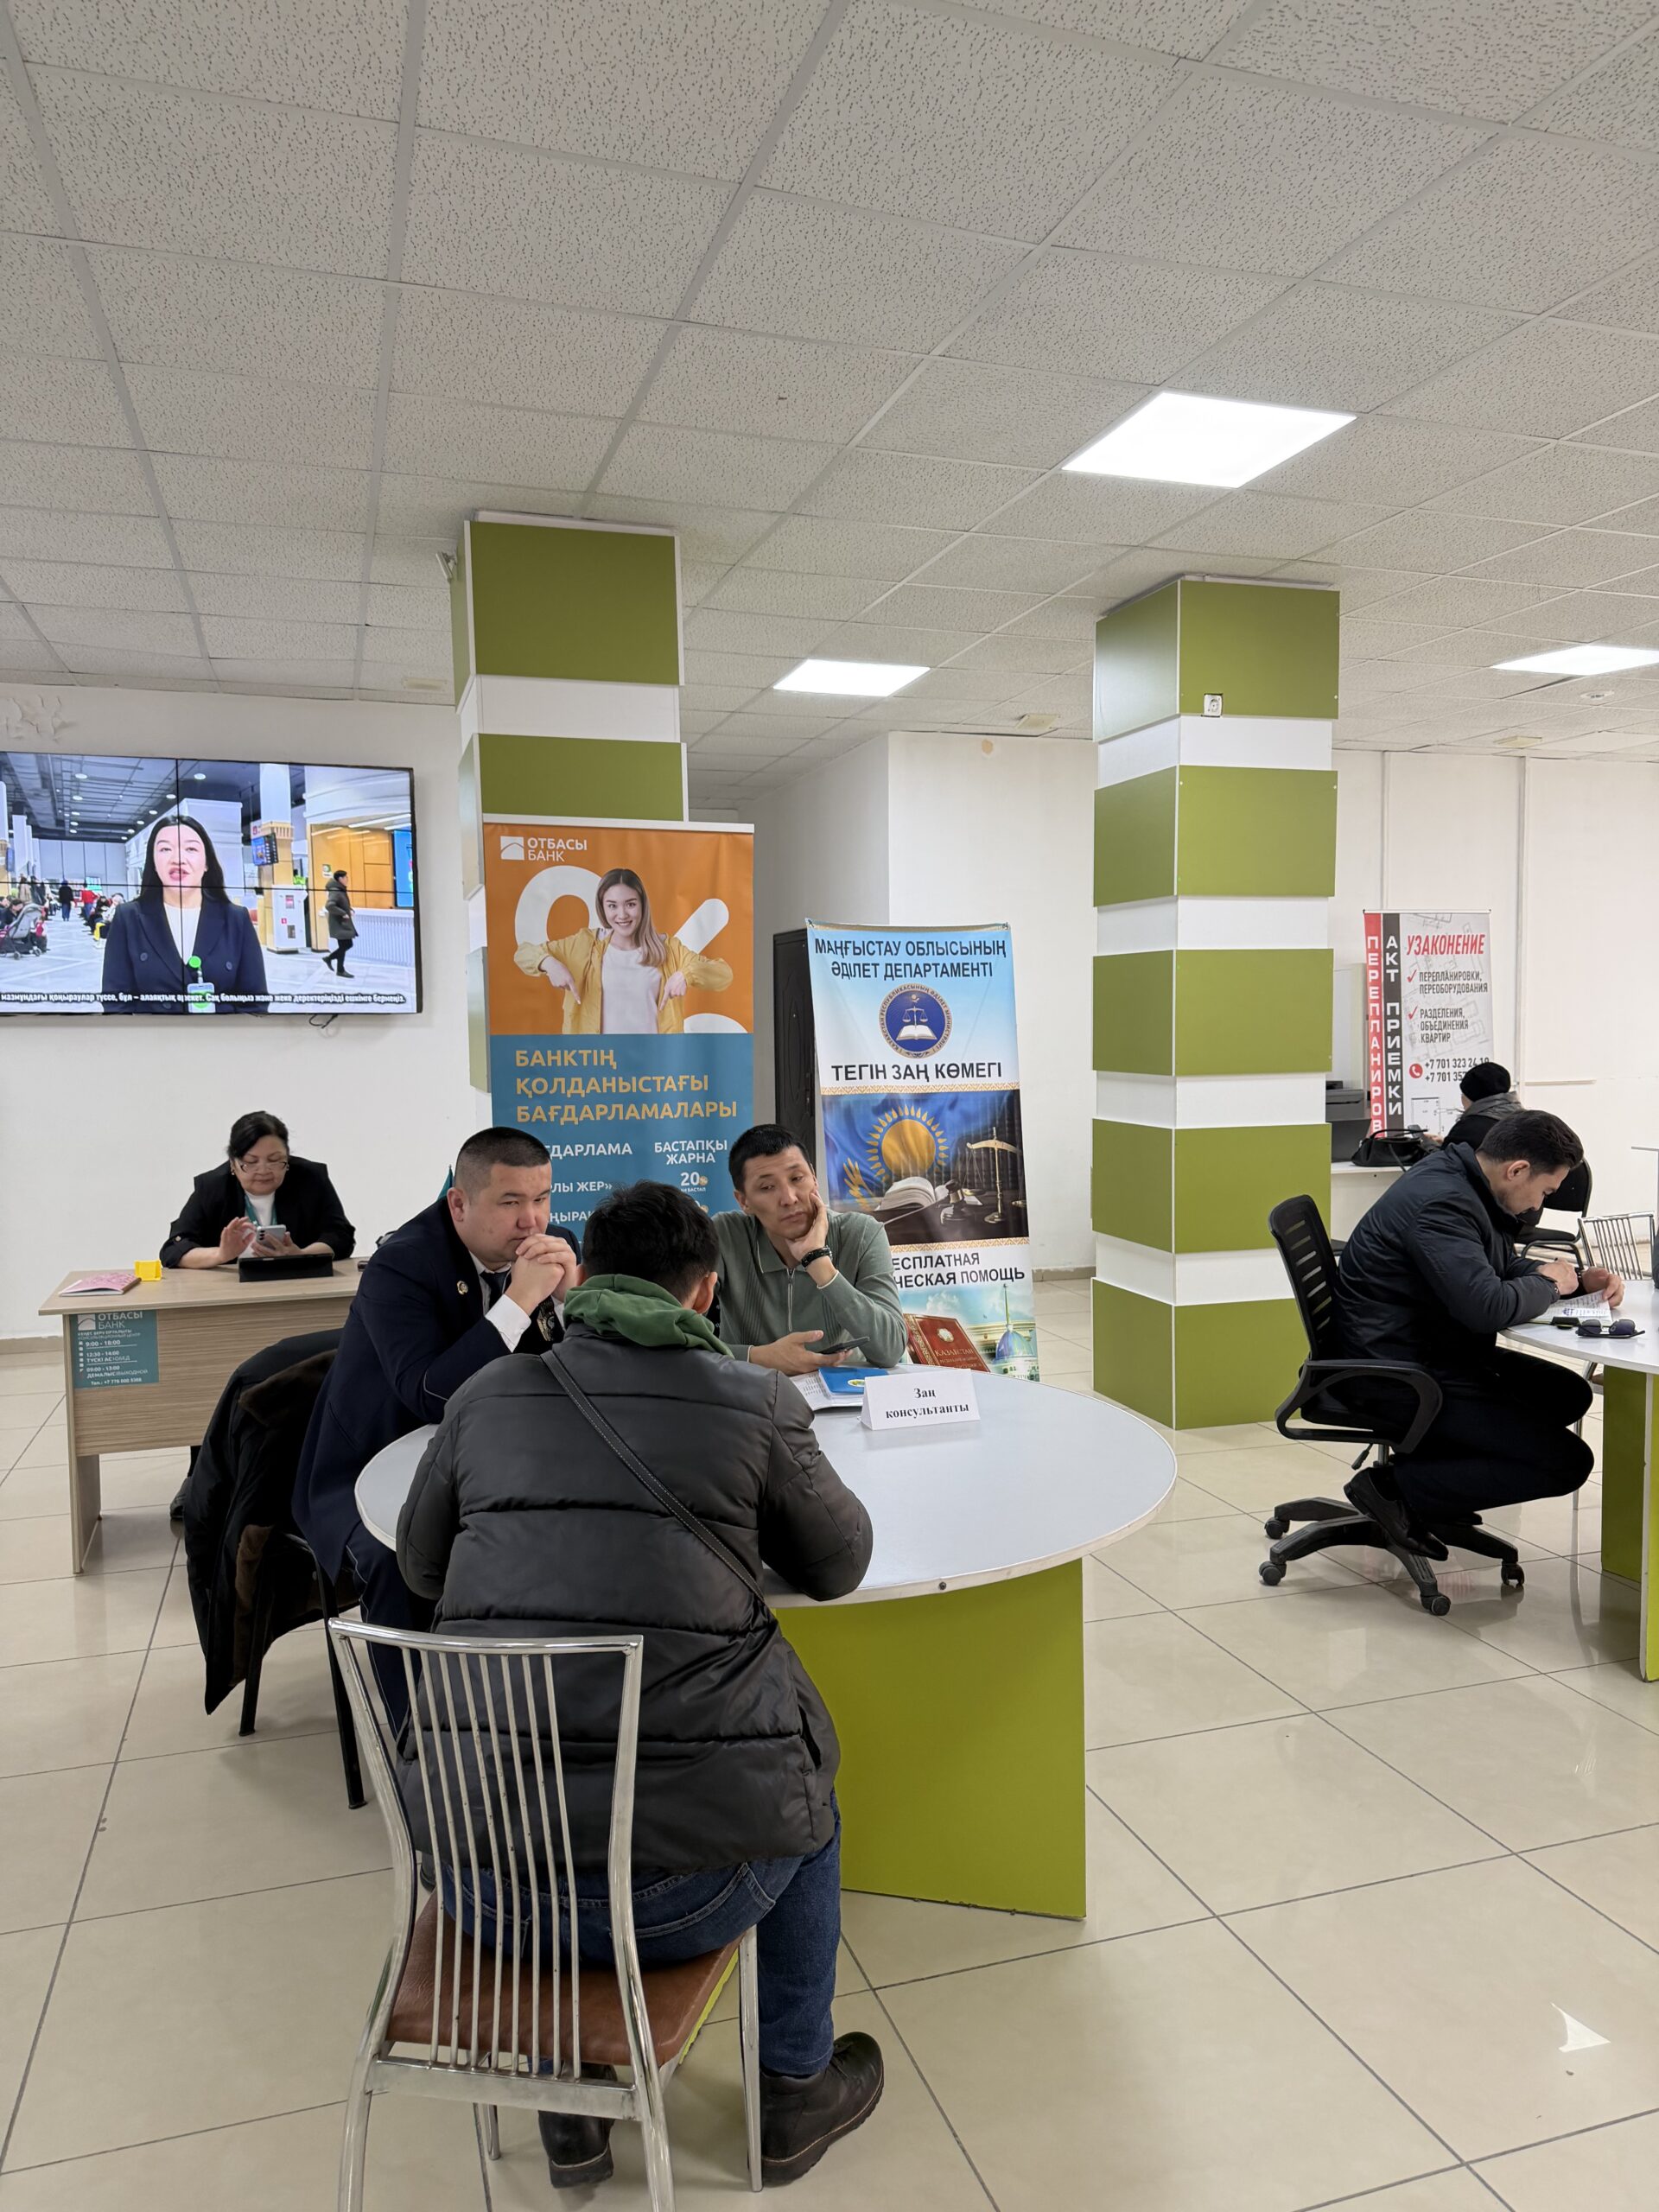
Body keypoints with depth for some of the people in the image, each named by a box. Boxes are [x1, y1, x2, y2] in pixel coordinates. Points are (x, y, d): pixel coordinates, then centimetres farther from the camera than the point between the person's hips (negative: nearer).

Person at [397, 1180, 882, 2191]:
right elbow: (841, 1564, 12)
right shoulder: (757, 1400, -4)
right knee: (801, 1801, 31)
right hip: (675, 1887, -3)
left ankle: (573, 2114, 44)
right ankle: (796, 2091, 44)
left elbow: (420, 1564, 21)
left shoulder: (486, 1396, 5)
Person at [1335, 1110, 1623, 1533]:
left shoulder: (1466, 1188, 8)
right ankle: (1399, 1488, -8)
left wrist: (1579, 1278, 5)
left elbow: (1507, 1268, 23)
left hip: (1444, 1354, 11)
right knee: (1566, 1462, -11)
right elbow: (1488, 1306, -32)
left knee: (1570, 1394, 17)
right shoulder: (1441, 1203, -25)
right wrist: (1548, 1284, -11)